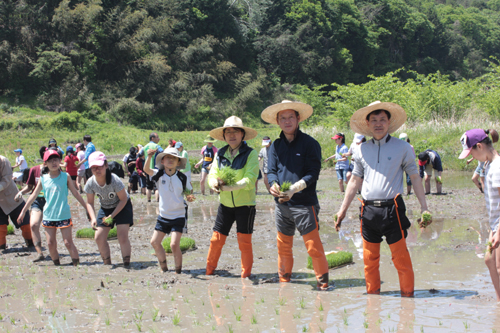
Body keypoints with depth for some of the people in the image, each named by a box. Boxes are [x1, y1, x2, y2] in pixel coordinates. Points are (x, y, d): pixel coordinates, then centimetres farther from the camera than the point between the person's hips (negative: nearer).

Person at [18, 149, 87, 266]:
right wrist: (23, 211, 15)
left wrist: (87, 208, 5)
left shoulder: (65, 177, -1)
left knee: (68, 242, -6)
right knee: (51, 244, 3)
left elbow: (76, 194, 5)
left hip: (64, 215, -3)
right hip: (48, 216, 3)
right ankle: (57, 265, 17)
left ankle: (77, 264, 4)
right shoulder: (43, 179, 4)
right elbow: (34, 195, 13)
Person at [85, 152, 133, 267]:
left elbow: (123, 199, -20)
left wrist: (112, 216, -25)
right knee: (99, 238, -2)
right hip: (105, 208, 5)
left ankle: (127, 264, -2)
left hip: (122, 207, -4)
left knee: (122, 237, -17)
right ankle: (107, 264, 16)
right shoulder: (90, 183, -18)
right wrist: (93, 218, -20)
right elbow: (90, 202, -4)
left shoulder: (114, 180, -31)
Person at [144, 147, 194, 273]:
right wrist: (149, 157, -40)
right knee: (155, 242, 7)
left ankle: (178, 271, 4)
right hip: (163, 216, 4)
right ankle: (164, 268, 25)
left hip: (178, 216, -4)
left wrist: (189, 197, -19)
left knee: (174, 245, -14)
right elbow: (146, 169, -22)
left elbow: (188, 192, 5)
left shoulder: (182, 177, -6)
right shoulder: (159, 174, -4)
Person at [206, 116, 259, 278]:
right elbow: (212, 176, 3)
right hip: (225, 204, 4)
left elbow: (250, 181, -18)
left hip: (245, 204, -4)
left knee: (244, 241, 1)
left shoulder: (250, 154, -9)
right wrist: (215, 183, -21)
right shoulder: (220, 154, 6)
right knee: (216, 239, 5)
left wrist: (227, 187, -26)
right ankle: (209, 271, 19)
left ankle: (246, 274, 15)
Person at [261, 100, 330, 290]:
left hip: (305, 204, -5)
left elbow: (313, 173, -10)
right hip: (282, 204, 5)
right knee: (283, 246, 14)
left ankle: (323, 283, 4)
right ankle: (284, 282, 27)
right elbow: (271, 171, 8)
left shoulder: (309, 143, -5)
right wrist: (274, 184, -15)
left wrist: (295, 188, -23)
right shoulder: (276, 145, 10)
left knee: (313, 247, -6)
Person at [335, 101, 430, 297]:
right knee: (370, 258, 9)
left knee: (401, 258, -4)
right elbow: (355, 180, 18)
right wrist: (343, 210, 16)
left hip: (392, 209, -3)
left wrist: (424, 208, -1)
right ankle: (372, 297, 21)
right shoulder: (362, 150, 10)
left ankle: (407, 297, 6)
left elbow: (415, 178, 5)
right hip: (368, 209, 4)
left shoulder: (402, 148, 2)